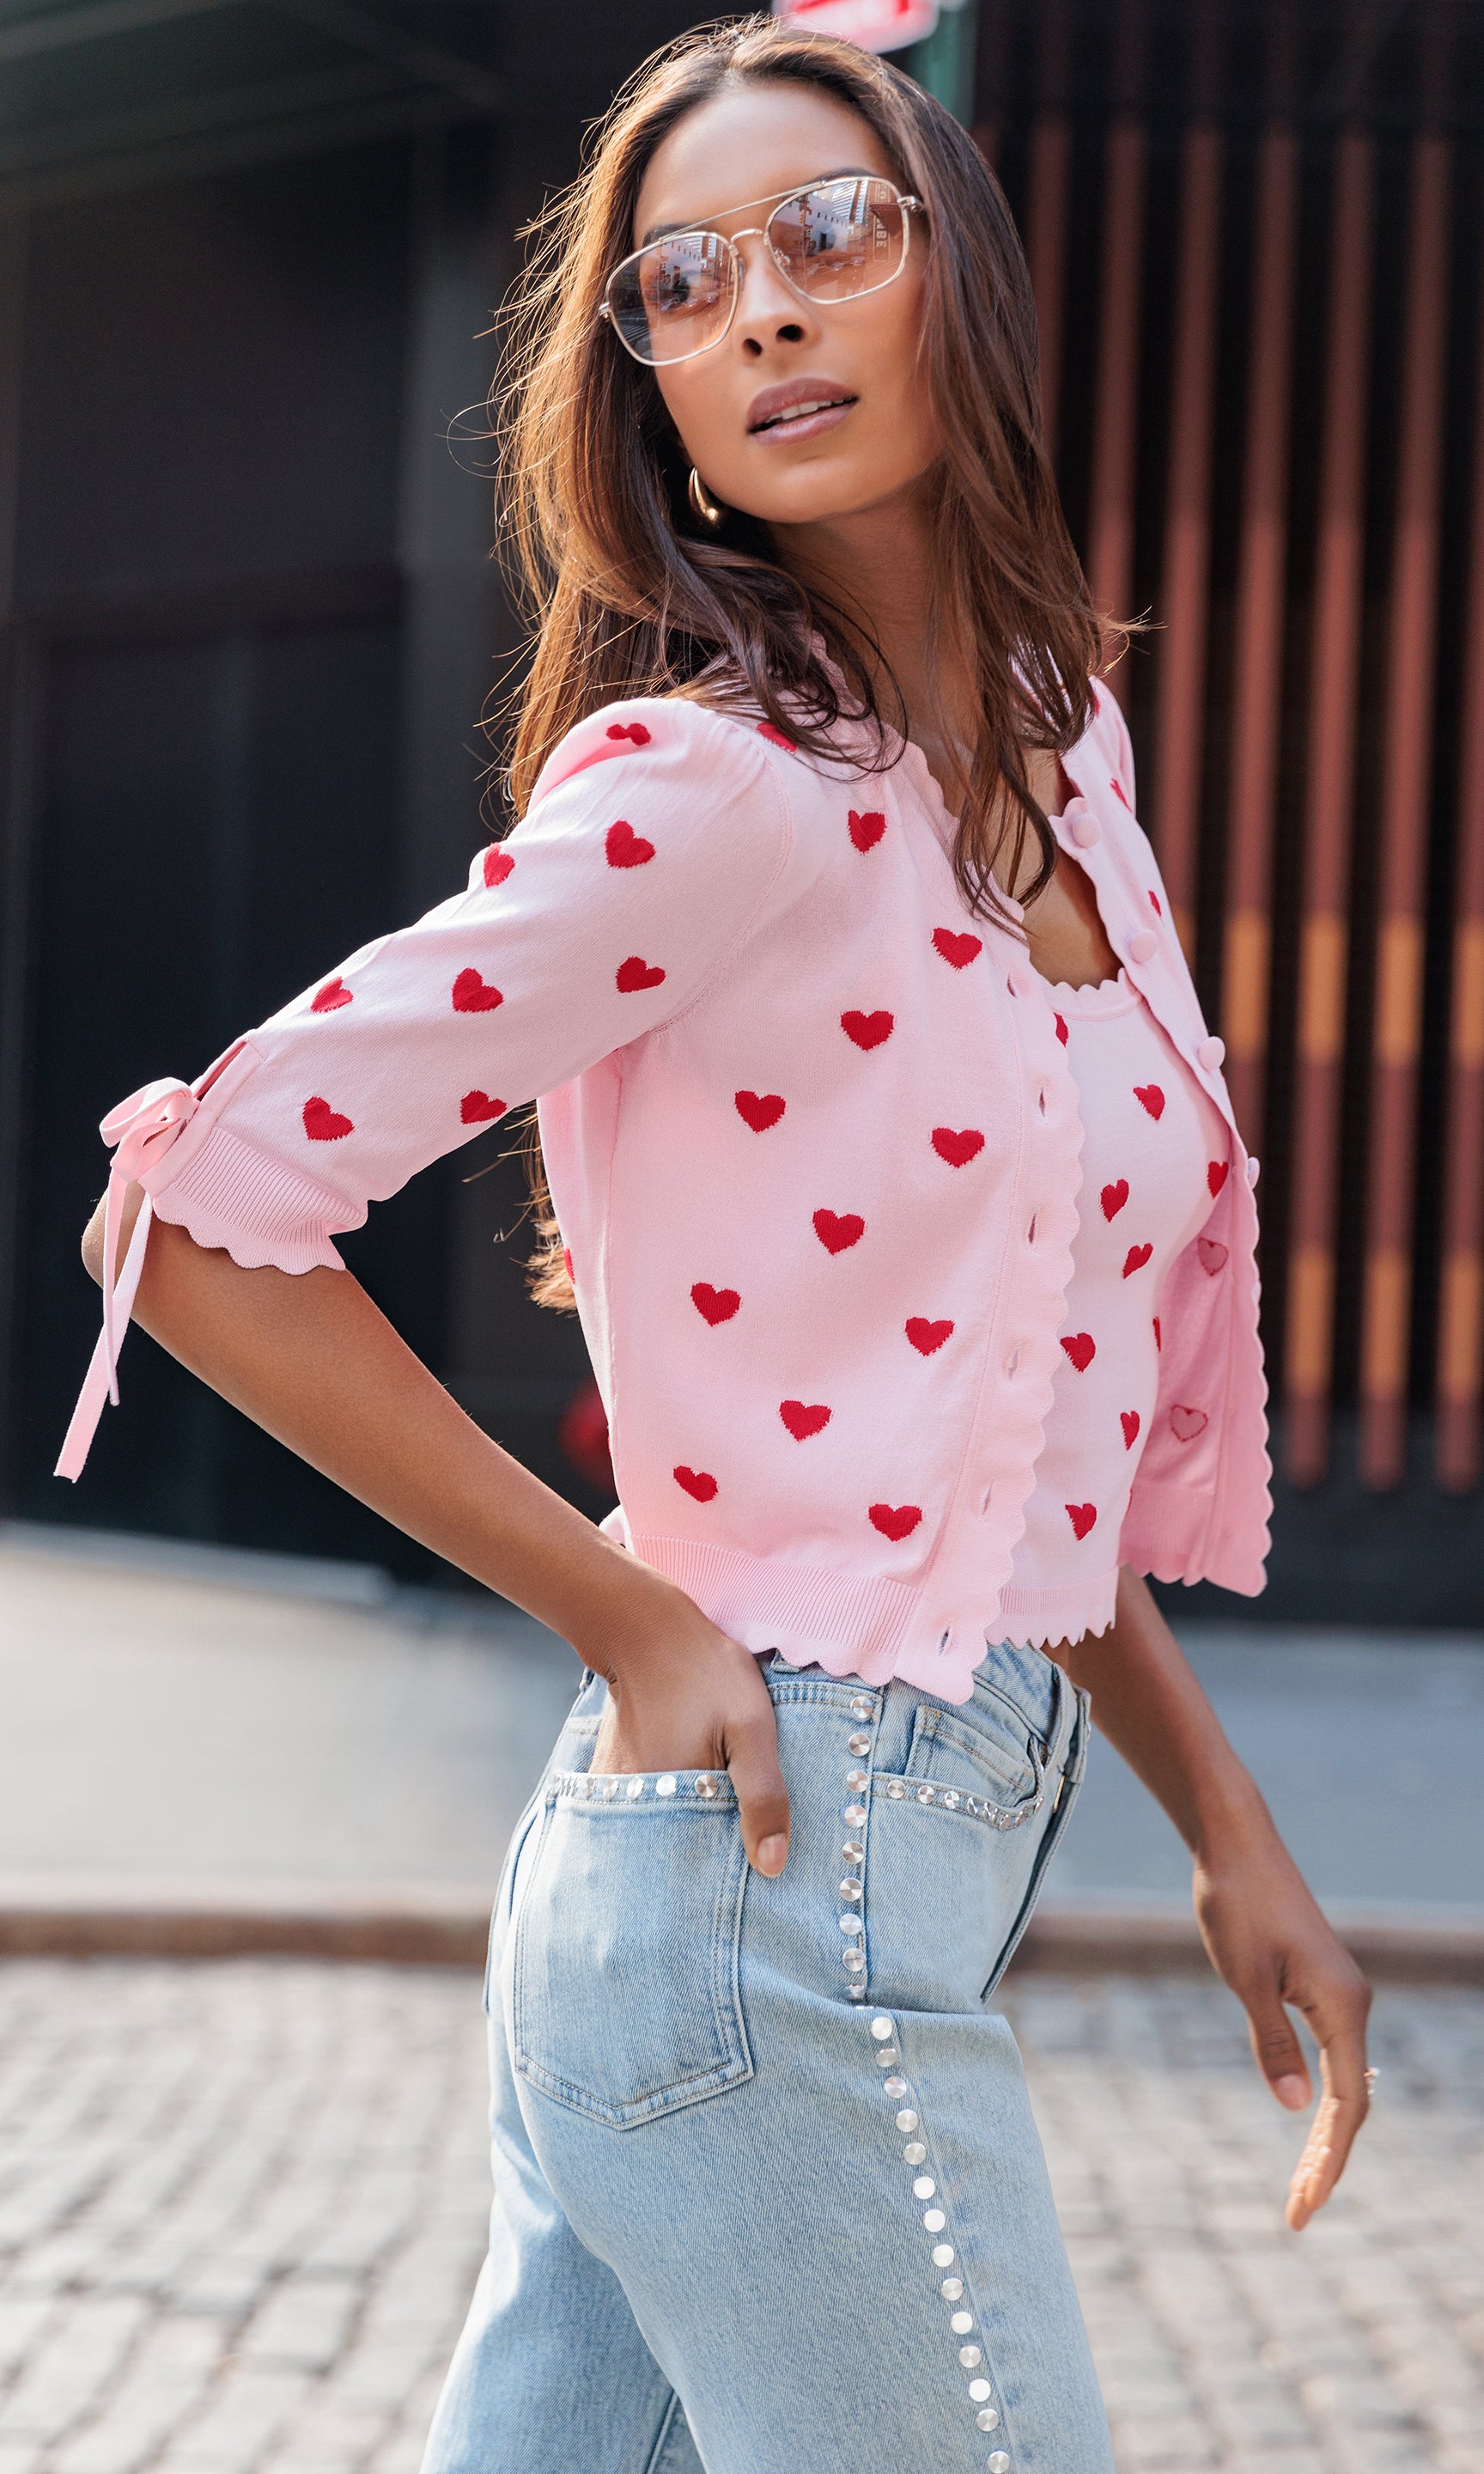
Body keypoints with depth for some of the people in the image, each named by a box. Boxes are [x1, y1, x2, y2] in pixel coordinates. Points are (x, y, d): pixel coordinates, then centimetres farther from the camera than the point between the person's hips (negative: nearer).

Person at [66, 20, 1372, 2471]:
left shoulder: (1055, 737, 10)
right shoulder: (705, 790, -15)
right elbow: (197, 1215, -17)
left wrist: (1229, 1824, 12)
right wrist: (637, 1624, -12)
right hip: (786, 1879, -7)